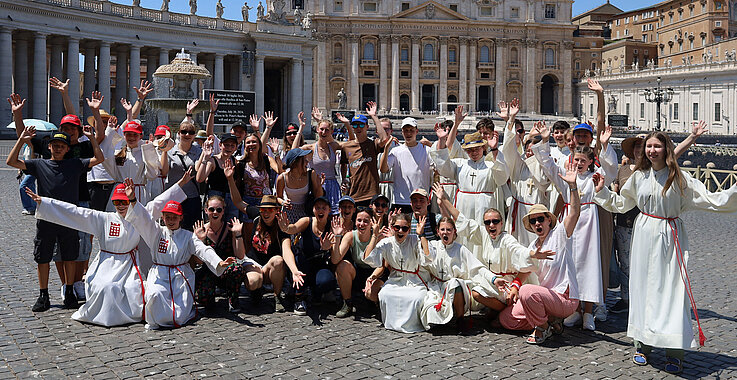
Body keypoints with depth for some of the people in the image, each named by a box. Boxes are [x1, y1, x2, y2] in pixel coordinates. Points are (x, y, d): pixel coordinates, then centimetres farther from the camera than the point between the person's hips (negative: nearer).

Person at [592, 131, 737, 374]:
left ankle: (674, 353, 1)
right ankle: (643, 345, 16)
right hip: (644, 235, 3)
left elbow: (709, 200, -6)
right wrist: (601, 191, 13)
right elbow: (620, 203, 21)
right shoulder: (639, 177, 7)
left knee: (671, 289, -6)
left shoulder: (679, 178, -3)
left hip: (670, 237, -3)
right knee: (643, 286, 5)